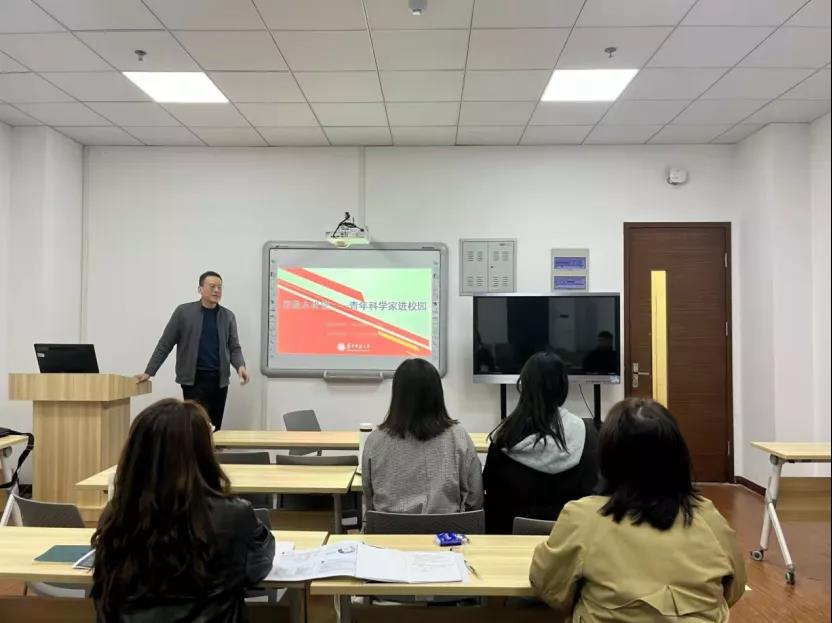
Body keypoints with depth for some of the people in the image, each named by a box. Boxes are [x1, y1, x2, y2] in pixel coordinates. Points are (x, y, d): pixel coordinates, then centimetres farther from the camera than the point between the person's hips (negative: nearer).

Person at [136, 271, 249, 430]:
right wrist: (149, 372, -2)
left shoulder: (228, 316, 7)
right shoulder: (183, 312, 0)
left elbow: (234, 347, 9)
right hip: (193, 380, -3)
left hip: (220, 380, 3)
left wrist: (240, 366, -11)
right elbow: (165, 344, 2)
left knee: (214, 428, 6)